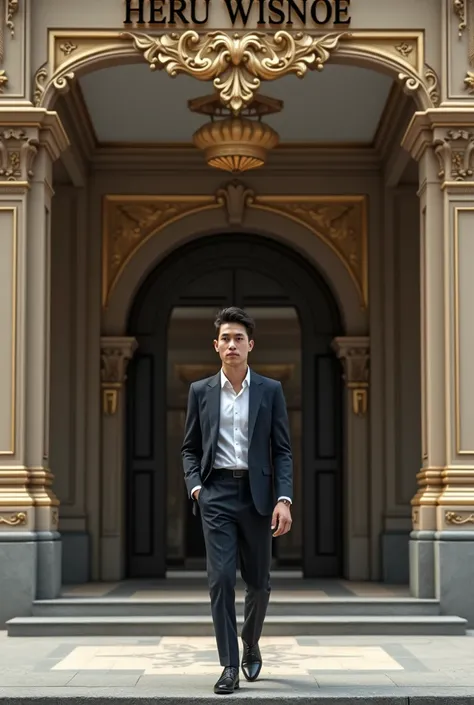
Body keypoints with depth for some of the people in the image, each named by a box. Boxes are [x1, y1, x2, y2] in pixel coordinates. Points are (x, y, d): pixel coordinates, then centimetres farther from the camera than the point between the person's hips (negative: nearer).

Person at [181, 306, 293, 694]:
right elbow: (190, 448, 11)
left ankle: (251, 647, 35)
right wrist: (194, 484, -6)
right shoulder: (200, 391, 6)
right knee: (221, 578, -9)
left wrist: (284, 499, -9)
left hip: (257, 493, 0)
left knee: (258, 581, 10)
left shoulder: (271, 391, 3)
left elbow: (283, 450, 2)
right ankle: (230, 666, -3)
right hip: (216, 492, 0)